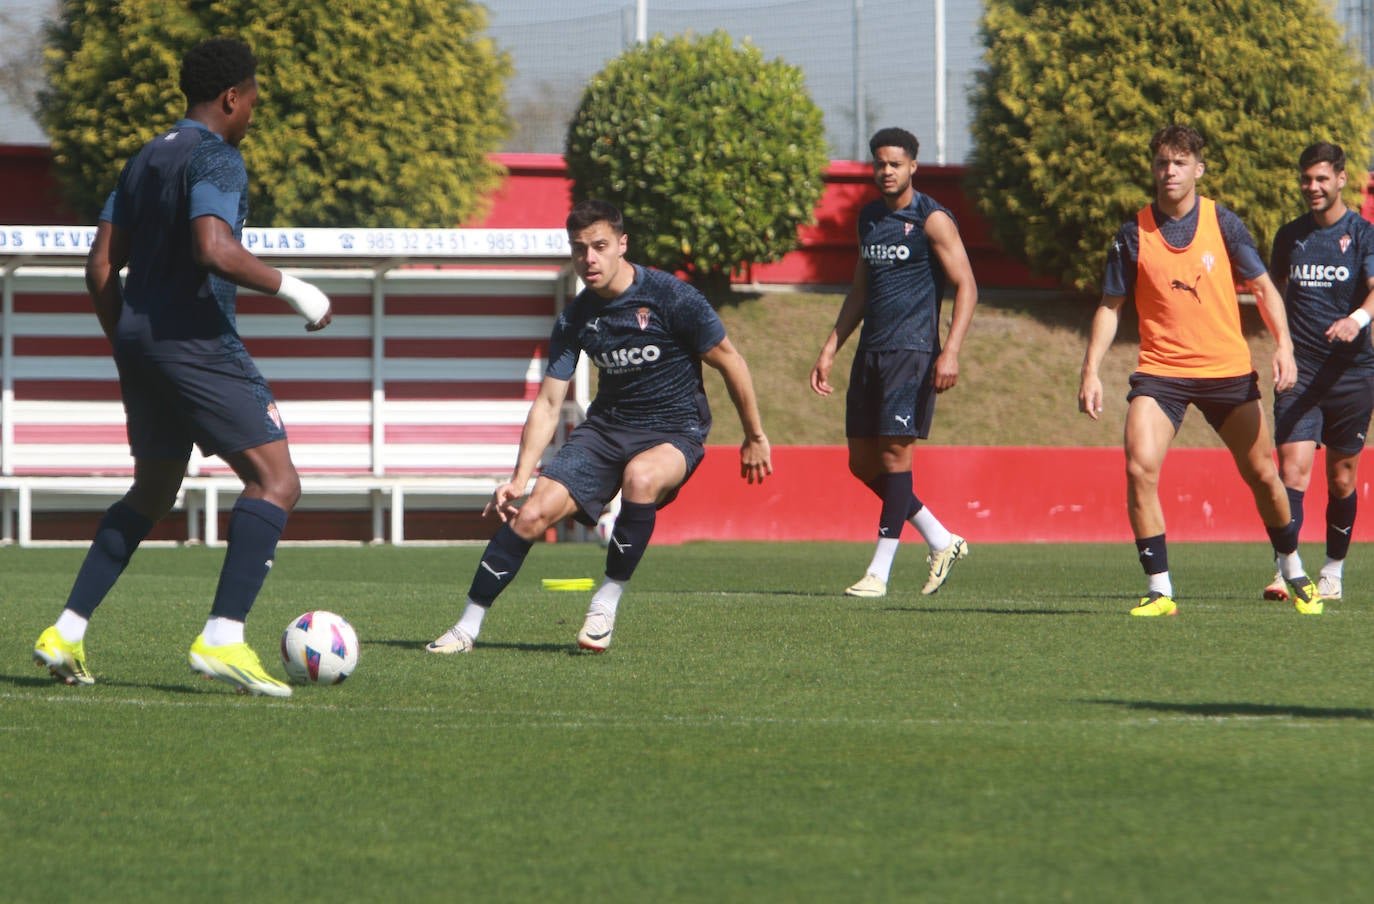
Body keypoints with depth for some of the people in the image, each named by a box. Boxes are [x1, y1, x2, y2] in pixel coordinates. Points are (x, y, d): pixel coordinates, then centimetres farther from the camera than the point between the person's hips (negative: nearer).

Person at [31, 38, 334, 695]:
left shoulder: (143, 161, 17)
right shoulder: (216, 159, -10)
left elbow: (101, 266, 17)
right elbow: (214, 251, -25)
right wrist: (292, 290, -14)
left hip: (138, 344, 9)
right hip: (198, 342, -9)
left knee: (151, 495, 22)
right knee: (276, 483, -8)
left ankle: (66, 634, 14)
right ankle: (223, 638, -21)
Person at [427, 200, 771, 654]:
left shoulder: (671, 298, -15)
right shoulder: (575, 318, -1)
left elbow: (731, 364, -4)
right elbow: (547, 404, 2)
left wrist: (755, 438, 2)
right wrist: (520, 477, -9)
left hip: (674, 432, -4)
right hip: (606, 427, 4)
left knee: (640, 476, -39)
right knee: (532, 512, -14)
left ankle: (607, 602, -24)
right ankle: (468, 626, -3)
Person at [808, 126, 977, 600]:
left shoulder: (931, 220, -6)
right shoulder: (869, 218, 15)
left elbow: (966, 286, -9)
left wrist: (950, 351, -19)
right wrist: (830, 348, 19)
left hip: (912, 351, -8)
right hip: (870, 352, 8)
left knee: (894, 453, -10)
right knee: (862, 462, 7)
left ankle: (879, 572, -7)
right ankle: (941, 541, 19)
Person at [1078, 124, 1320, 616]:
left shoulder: (1223, 224, -2)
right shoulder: (1134, 234, -2)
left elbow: (1263, 287, 3)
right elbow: (1110, 306, 4)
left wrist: (1284, 345, -11)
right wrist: (1091, 372, -3)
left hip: (1228, 370, 0)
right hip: (1160, 371, 0)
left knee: (1261, 474, 8)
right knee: (1140, 469, -19)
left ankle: (1294, 573, 30)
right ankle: (1159, 590, -11)